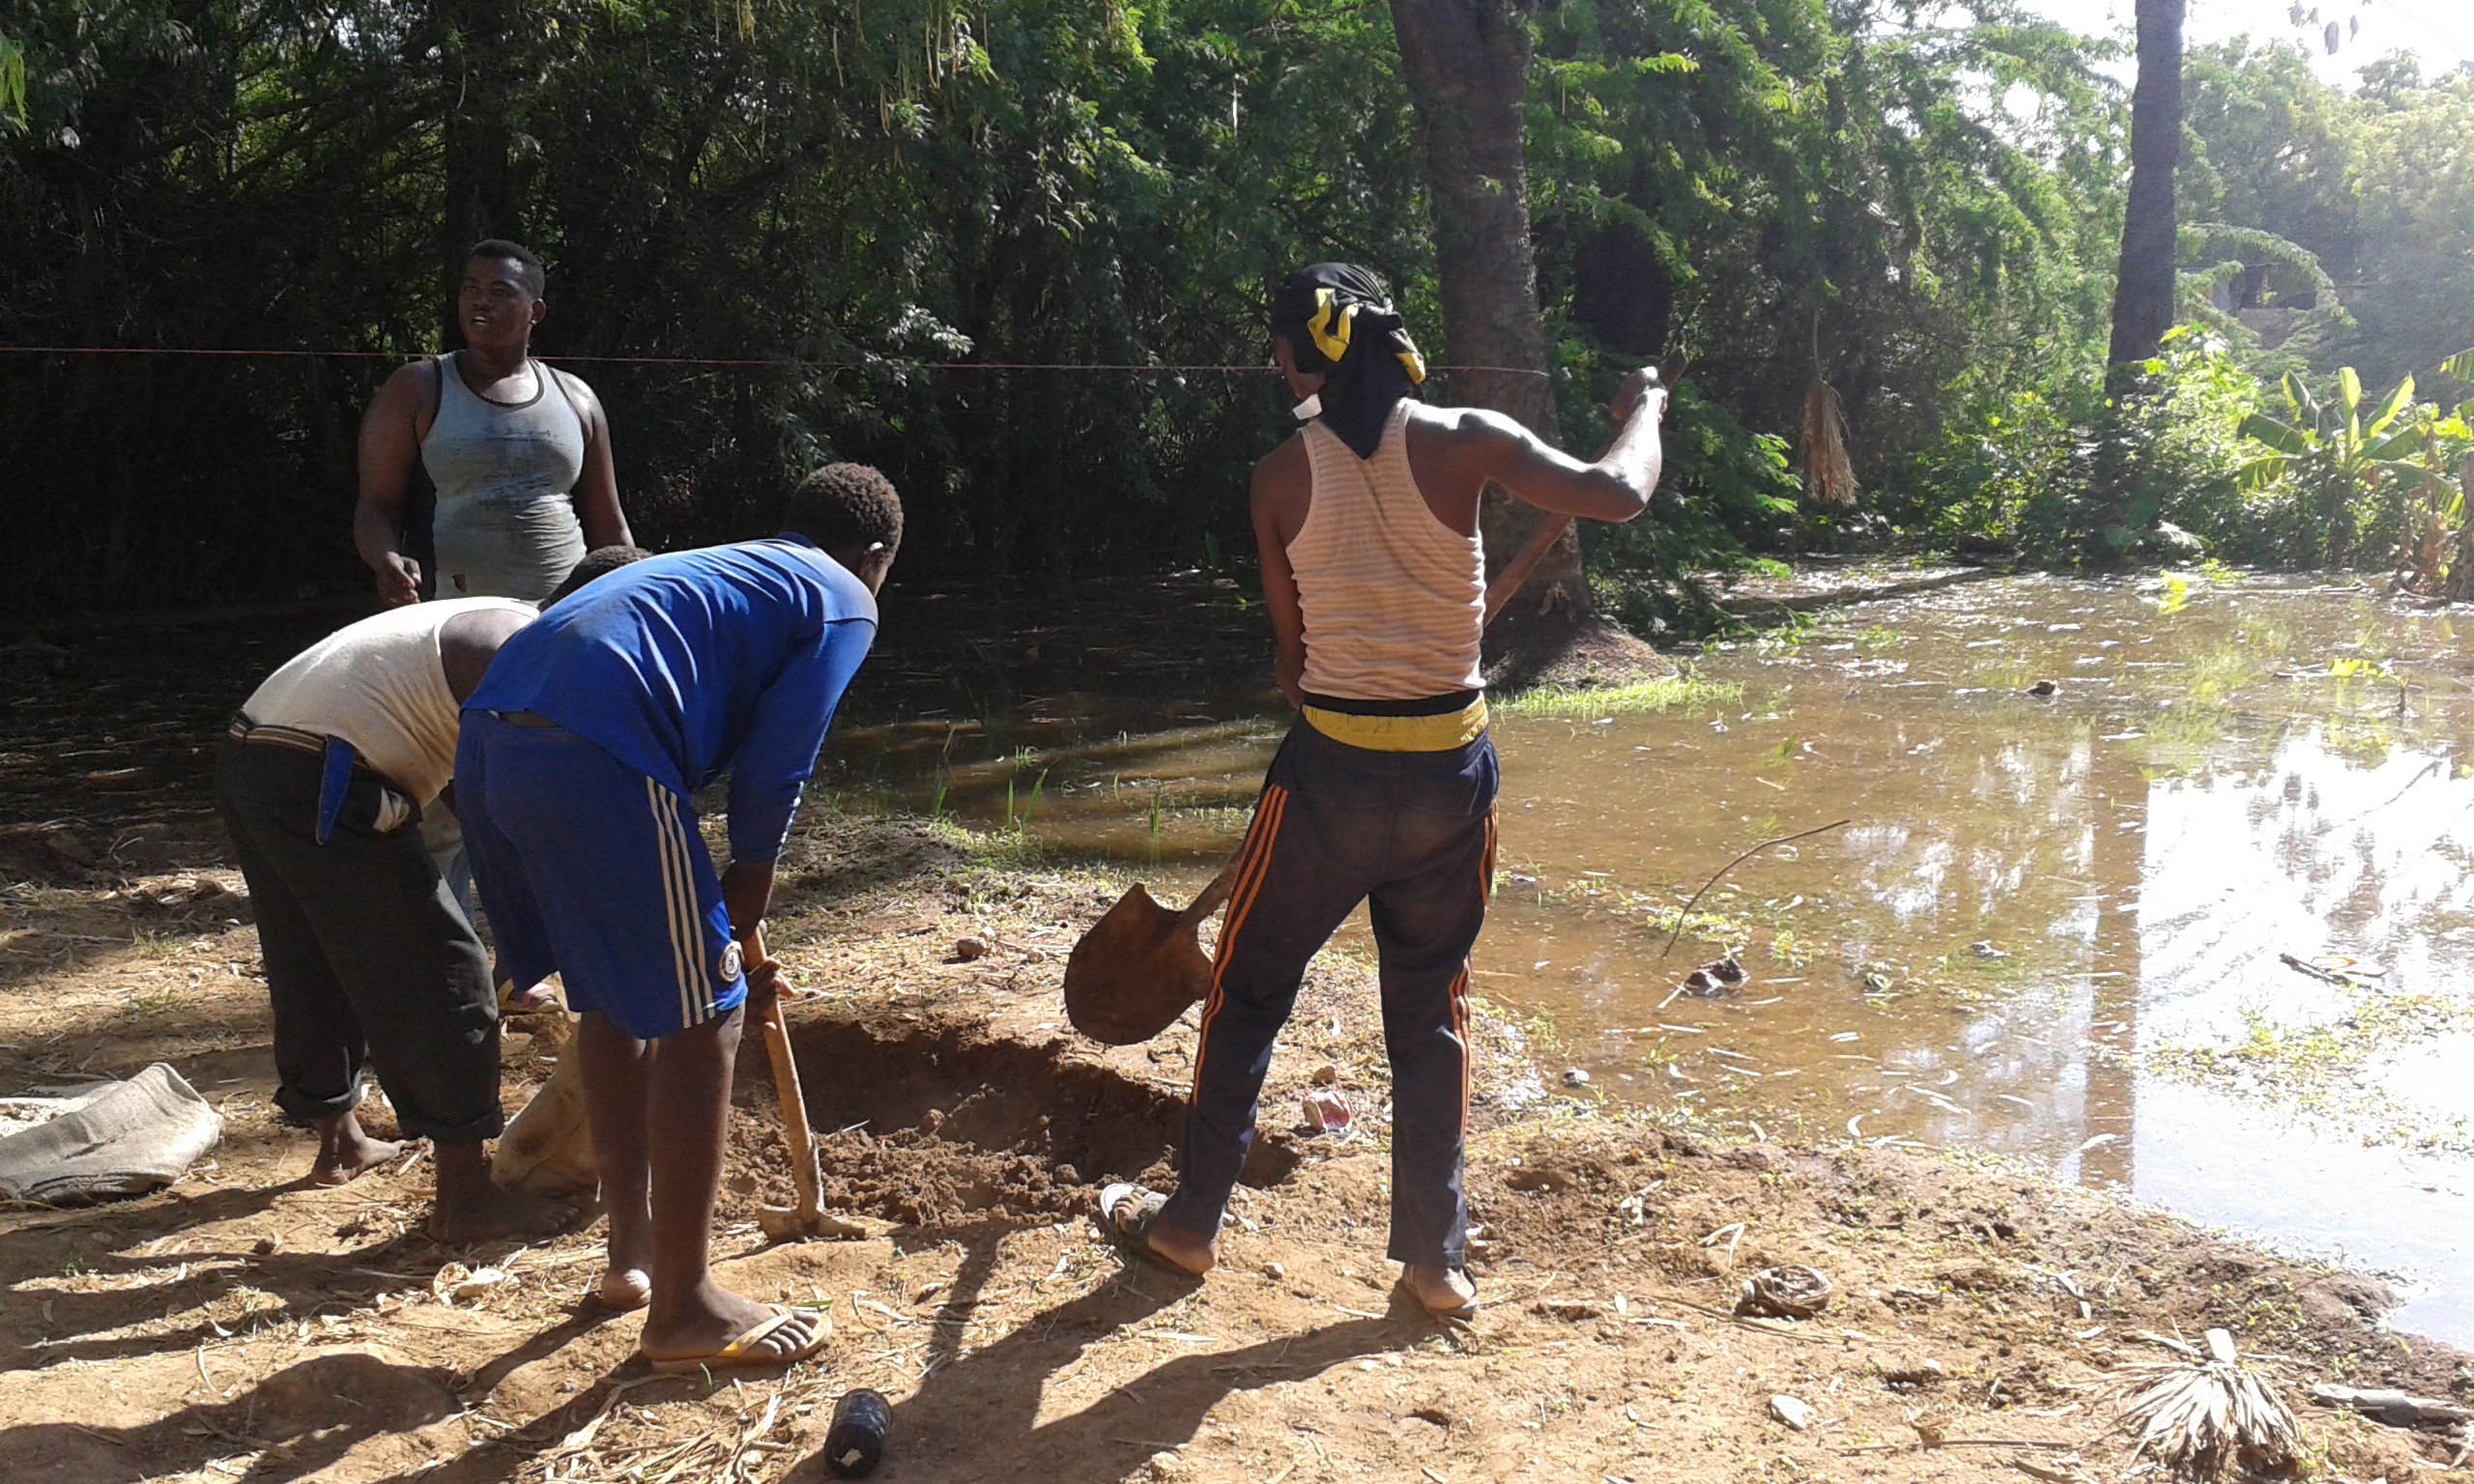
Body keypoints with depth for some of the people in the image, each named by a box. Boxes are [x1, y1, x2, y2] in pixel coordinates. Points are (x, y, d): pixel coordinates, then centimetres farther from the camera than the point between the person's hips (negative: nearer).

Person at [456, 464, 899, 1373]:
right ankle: (682, 1309, 11)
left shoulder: (715, 569, 35)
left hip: (489, 740, 9)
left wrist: (731, 933, 38)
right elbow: (770, 780, 2)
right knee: (701, 1017, 4)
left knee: (613, 995, 24)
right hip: (591, 757, -9)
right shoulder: (844, 602, 13)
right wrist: (741, 932, 15)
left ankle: (632, 1251, 36)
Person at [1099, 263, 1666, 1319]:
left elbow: (1290, 651, 2)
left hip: (1332, 768, -1)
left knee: (1248, 992, 17)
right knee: (1430, 1011, 16)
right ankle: (1436, 1259, 23)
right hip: (1453, 772, 1)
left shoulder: (1281, 477, -5)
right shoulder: (1464, 442, -8)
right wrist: (1643, 410, 11)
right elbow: (1618, 494, -10)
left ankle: (1189, 1221, 29)